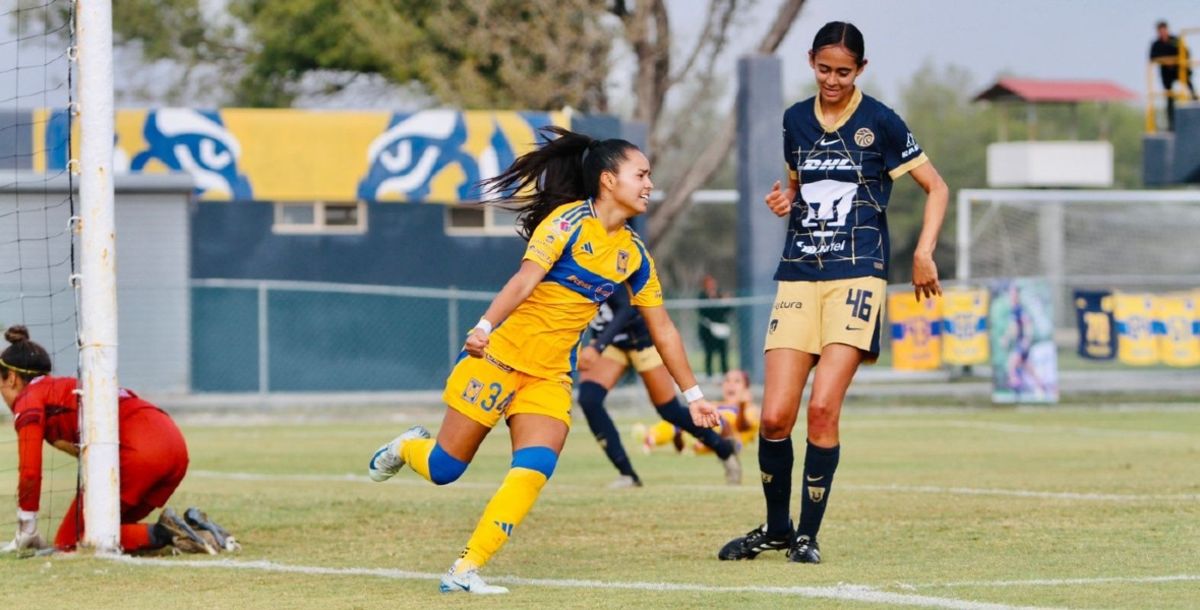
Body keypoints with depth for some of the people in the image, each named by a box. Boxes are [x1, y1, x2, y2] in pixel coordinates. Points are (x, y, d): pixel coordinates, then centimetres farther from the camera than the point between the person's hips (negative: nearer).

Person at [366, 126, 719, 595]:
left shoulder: (633, 254, 7)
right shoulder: (570, 221, -12)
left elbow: (663, 330, 14)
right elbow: (526, 279, -24)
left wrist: (692, 394, 13)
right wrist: (484, 326, -37)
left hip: (551, 376, 5)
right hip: (501, 356, -5)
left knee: (534, 471, -17)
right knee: (444, 468, 1)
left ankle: (466, 570, -15)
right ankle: (407, 448, 37)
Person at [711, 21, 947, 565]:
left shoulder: (879, 122, -1)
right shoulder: (796, 121, 11)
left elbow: (936, 187, 4)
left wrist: (924, 252, -7)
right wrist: (784, 202, 4)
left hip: (857, 275, -4)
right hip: (798, 276, 4)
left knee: (823, 407, -15)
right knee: (775, 416, -5)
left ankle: (808, 534, -2)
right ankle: (775, 527, 15)